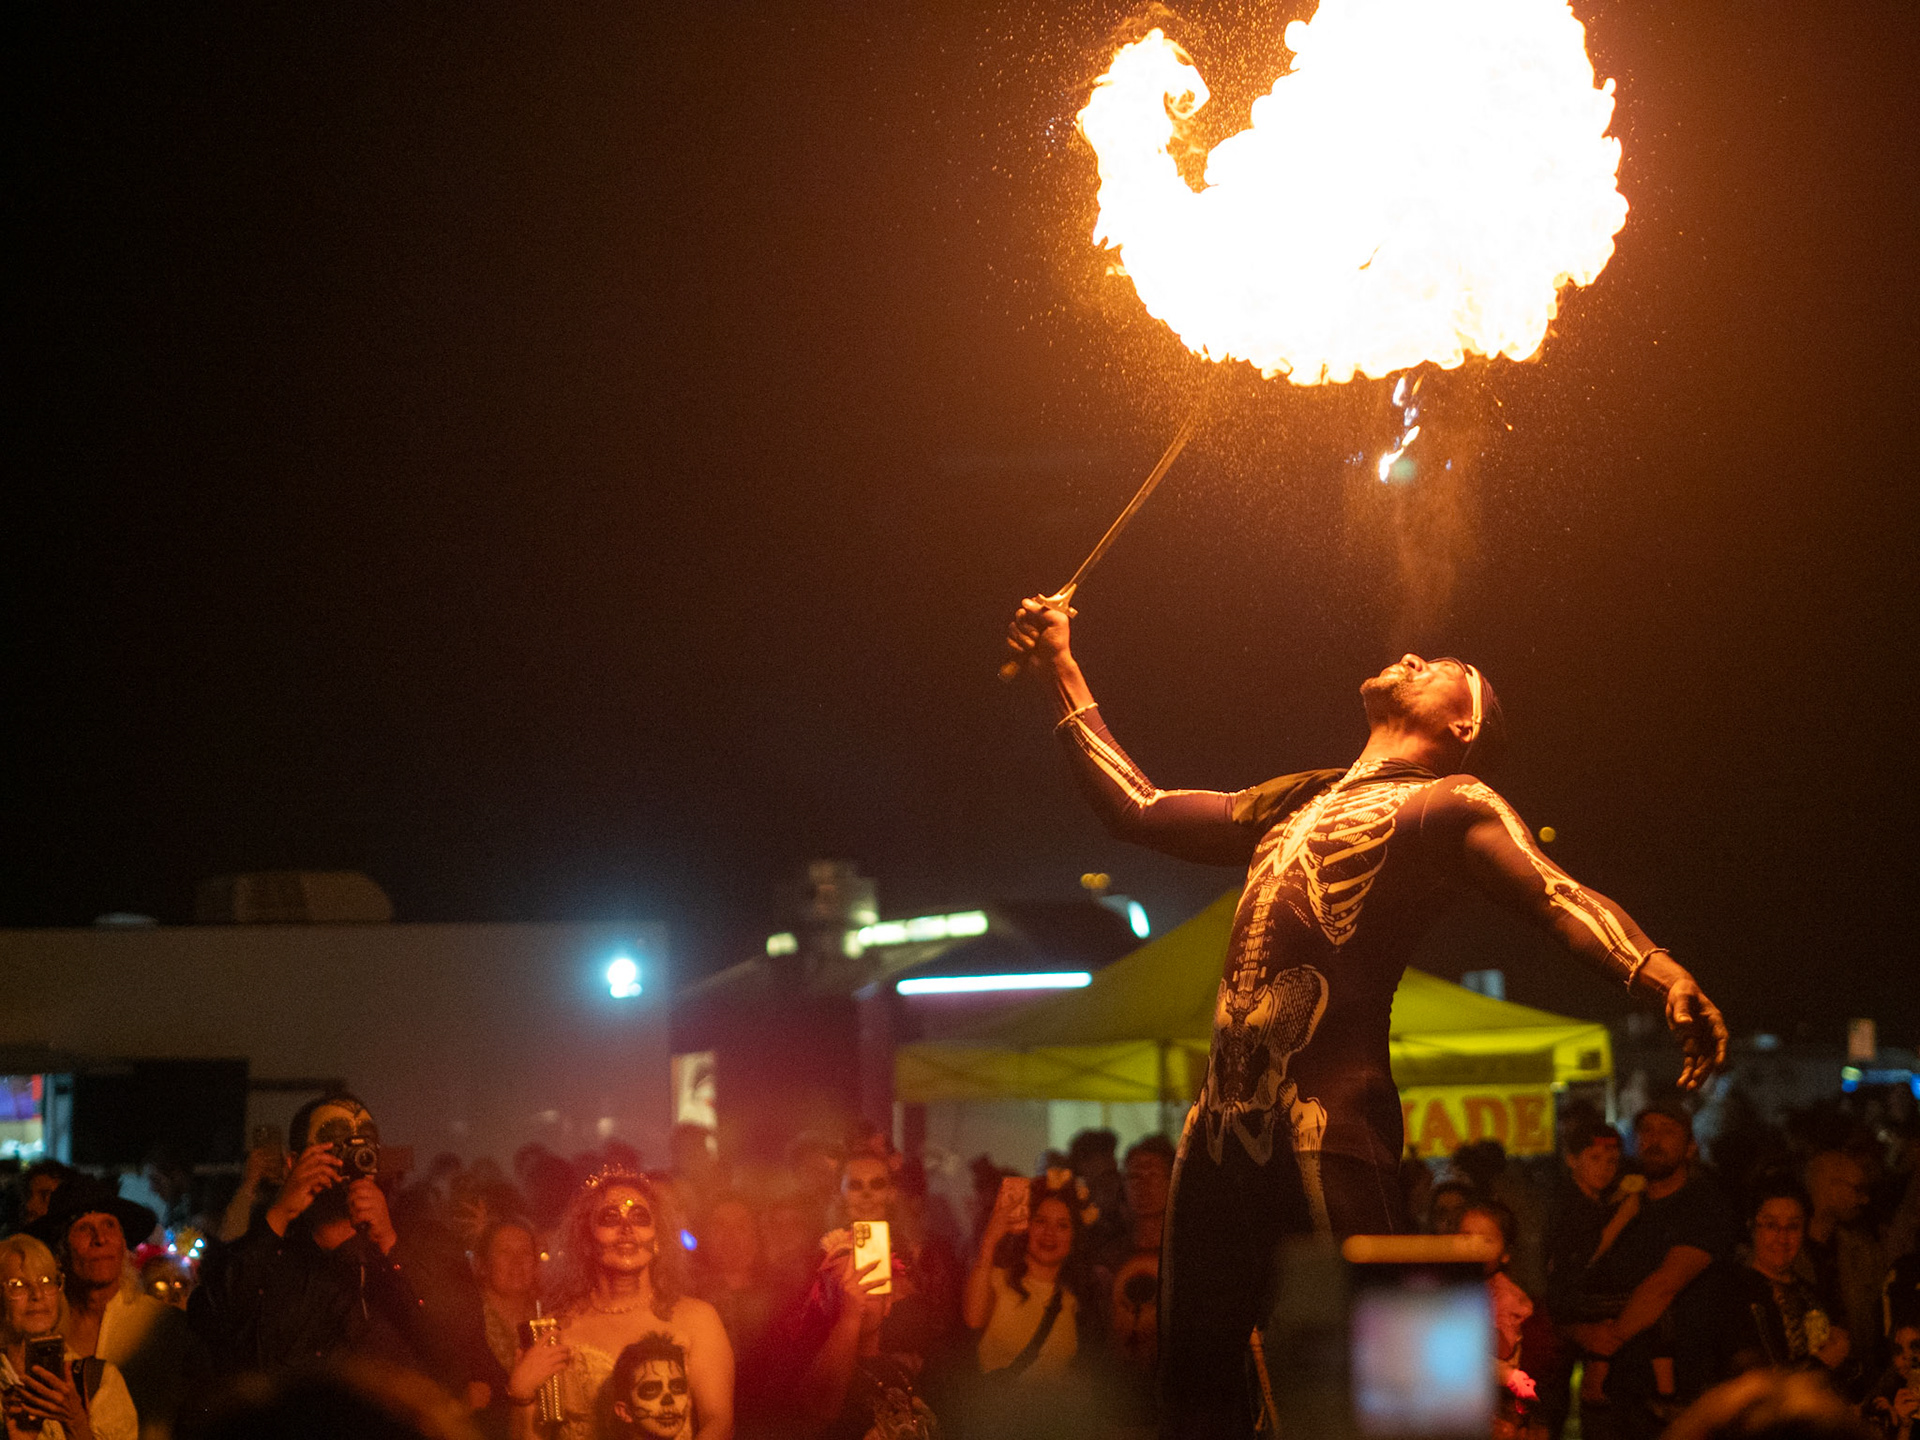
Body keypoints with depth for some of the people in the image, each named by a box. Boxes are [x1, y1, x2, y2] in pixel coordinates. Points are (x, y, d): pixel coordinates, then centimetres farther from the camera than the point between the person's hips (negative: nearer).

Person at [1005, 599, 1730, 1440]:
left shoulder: (1452, 803, 7)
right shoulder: (1293, 805, 28)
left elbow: (1557, 895, -10)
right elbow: (1139, 811, 36)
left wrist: (1663, 977, -30)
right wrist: (1062, 673, 36)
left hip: (1323, 1122, -7)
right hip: (1222, 1119, 7)